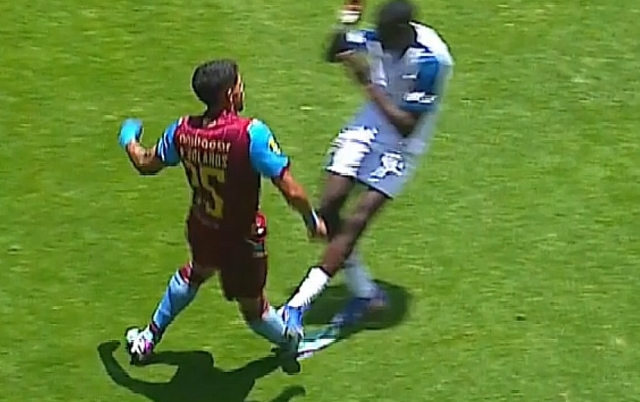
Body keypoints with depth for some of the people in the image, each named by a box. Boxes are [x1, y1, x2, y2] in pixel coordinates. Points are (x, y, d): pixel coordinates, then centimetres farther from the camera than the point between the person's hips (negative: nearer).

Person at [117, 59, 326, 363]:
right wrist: (312, 220, -9)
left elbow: (146, 164, 6)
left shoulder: (183, 131, -14)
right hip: (241, 241, -5)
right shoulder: (251, 133, -31)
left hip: (200, 230, 5)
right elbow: (291, 191, -29)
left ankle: (148, 338, 52)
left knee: (195, 273, 37)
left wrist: (129, 140, 28)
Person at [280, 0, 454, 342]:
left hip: (401, 143, -6)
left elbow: (406, 125, -26)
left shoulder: (430, 60, -28)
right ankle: (364, 292, 17)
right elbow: (333, 53, 1)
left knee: (357, 220, -13)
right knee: (328, 208, -2)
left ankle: (298, 304, -10)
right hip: (371, 124, 6)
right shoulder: (380, 37, -12)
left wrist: (368, 83, -29)